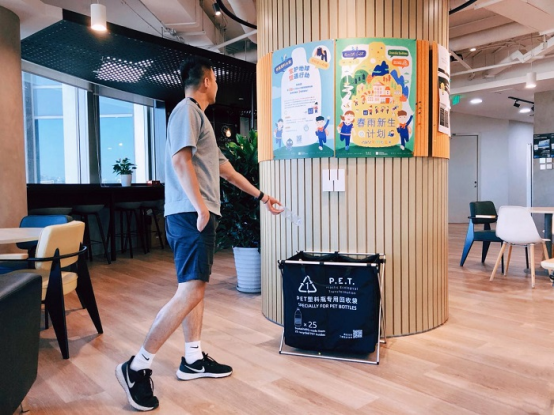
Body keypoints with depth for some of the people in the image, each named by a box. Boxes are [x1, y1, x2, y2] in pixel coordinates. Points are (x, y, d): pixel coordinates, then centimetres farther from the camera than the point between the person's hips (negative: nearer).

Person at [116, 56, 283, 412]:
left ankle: (193, 359, 22)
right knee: (190, 292, -14)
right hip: (191, 215, -10)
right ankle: (138, 367, -7)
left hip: (201, 215, 10)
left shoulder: (200, 118, 24)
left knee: (196, 288, 12)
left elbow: (225, 168, 28)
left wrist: (261, 196, 31)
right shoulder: (187, 110, -5)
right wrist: (200, 208, -24)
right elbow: (180, 160, -18)